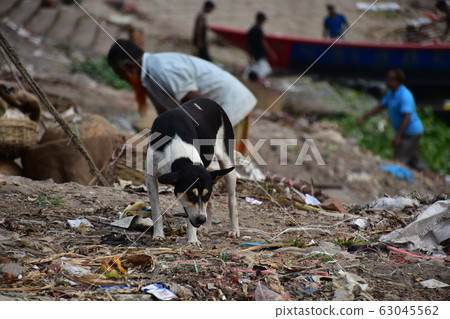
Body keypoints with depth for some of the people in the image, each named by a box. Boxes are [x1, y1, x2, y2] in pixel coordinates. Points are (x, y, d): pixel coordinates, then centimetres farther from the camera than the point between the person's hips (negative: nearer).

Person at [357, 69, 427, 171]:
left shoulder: (405, 96, -23)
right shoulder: (391, 93, 7)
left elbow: (407, 117, -28)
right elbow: (380, 107, 14)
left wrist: (398, 137, -30)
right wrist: (363, 117, 7)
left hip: (411, 132, -10)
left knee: (399, 160, -11)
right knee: (413, 161, 16)